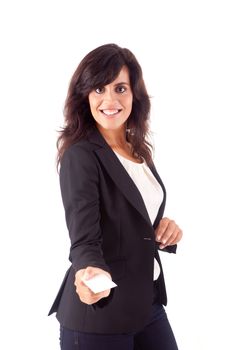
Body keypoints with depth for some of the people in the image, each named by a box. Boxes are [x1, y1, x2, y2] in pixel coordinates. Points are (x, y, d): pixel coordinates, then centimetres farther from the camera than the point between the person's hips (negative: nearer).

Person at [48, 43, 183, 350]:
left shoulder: (140, 151, 6)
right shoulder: (80, 155, -16)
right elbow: (83, 238, -26)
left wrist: (166, 230, -5)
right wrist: (92, 272, -45)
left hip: (147, 301, 7)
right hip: (98, 312, -7)